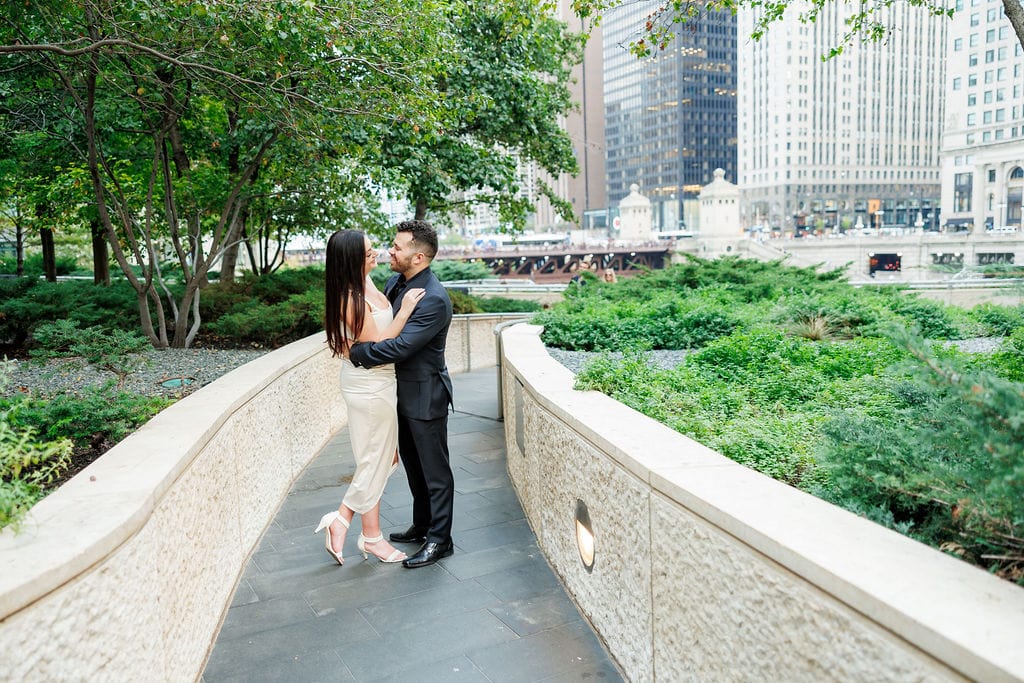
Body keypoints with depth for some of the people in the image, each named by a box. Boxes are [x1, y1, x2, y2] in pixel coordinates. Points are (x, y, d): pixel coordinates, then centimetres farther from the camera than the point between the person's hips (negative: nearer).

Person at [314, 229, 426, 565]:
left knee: (383, 457, 16)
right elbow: (376, 346, -21)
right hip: (368, 385, -9)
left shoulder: (366, 282, 6)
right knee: (375, 459, 3)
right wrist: (405, 311, -21)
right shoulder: (351, 298, -22)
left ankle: (341, 519, 24)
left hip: (378, 382, 10)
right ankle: (371, 538, 19)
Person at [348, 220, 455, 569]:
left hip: (424, 395, -9)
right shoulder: (395, 282, 3)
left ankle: (440, 539, 16)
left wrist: (356, 353, -19)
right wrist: (356, 345, 2)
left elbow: (400, 346, -29)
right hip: (403, 392, 9)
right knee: (413, 464, 21)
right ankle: (422, 524, 38)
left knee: (434, 469, 4)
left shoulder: (434, 299, -25)